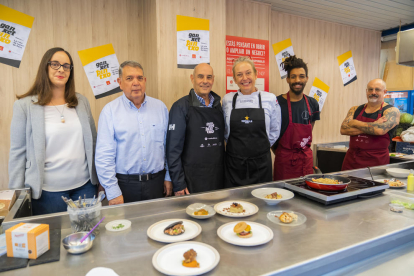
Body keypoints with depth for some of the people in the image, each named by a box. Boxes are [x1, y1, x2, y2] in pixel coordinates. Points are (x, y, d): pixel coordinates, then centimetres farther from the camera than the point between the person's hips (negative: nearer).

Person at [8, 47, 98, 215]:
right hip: (48, 191, -3)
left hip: (84, 186, 3)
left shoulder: (81, 102, 6)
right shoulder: (25, 106, -3)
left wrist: (101, 180, 9)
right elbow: (17, 153, -1)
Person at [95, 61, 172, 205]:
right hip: (124, 183, -2)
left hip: (156, 181, 3)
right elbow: (104, 155, -8)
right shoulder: (110, 110, -5)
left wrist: (168, 177, 6)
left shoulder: (160, 107, 4)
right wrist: (112, 191, -9)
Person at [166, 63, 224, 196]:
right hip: (192, 180, -5)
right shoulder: (181, 107, -9)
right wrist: (178, 184, -12)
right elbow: (173, 148, -11)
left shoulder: (217, 104, 8)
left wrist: (223, 171, 11)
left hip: (217, 178, 5)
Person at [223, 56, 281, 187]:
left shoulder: (270, 99, -2)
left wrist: (261, 146, 7)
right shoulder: (227, 100, 1)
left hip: (261, 163, 0)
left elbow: (275, 130, 8)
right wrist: (237, 145, 8)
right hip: (234, 162, 1)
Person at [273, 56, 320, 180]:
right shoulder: (278, 102, -9)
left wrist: (302, 148, 11)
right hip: (284, 157, -4)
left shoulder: (312, 104, 6)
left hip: (306, 157, 4)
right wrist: (277, 150, 0)